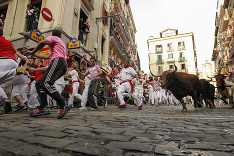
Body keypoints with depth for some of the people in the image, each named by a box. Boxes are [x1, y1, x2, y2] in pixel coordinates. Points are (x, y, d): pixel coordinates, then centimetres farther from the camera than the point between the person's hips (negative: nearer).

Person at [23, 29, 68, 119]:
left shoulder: (53, 37, 15)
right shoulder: (62, 44, 40)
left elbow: (43, 42, -10)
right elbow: (48, 56, 39)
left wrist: (33, 52, 4)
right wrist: (33, 54, 42)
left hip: (58, 61, -9)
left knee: (46, 83, -25)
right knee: (39, 83, 9)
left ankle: (63, 107, -32)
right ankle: (41, 108, 0)